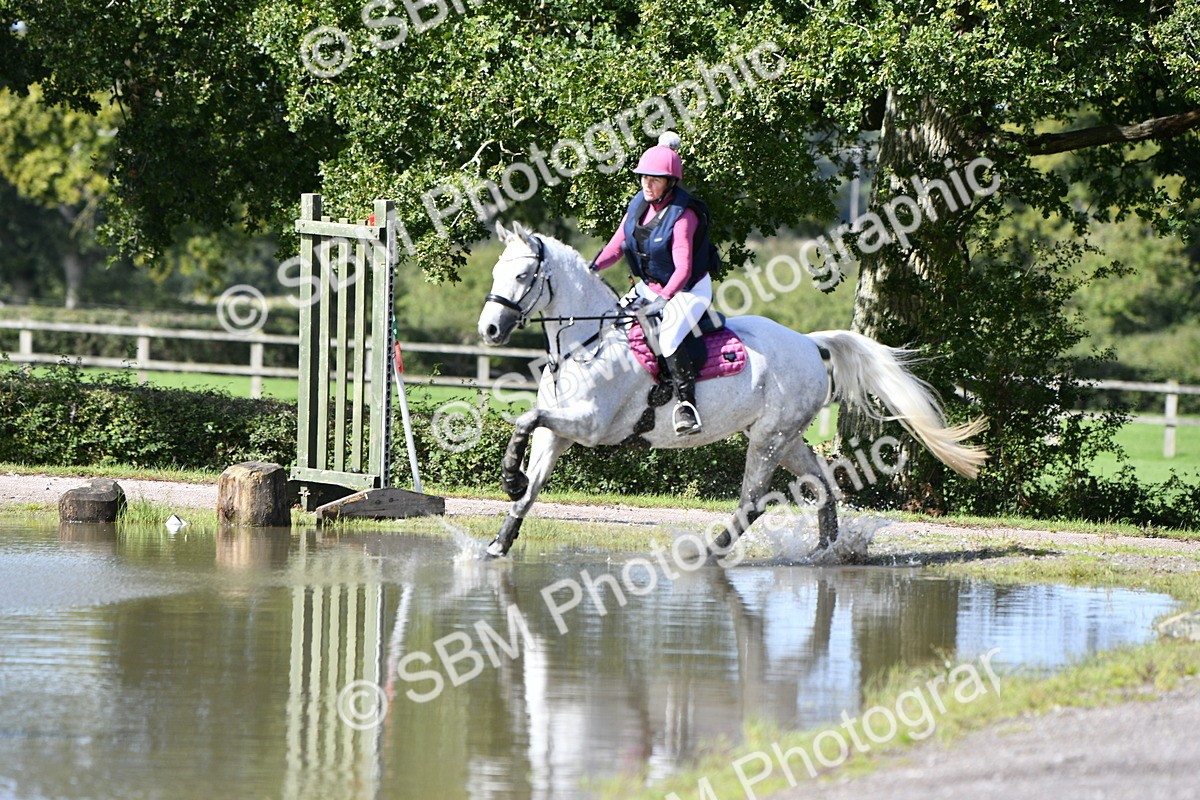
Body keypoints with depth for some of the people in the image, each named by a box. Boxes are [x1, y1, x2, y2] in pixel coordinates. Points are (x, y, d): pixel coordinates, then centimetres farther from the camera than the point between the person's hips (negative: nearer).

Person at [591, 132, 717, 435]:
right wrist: (592, 268, -12)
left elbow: (682, 268, -28)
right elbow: (617, 245, 4)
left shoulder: (683, 215, -23)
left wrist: (662, 299, -39)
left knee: (667, 337, -31)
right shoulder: (639, 204, -1)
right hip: (651, 286, 8)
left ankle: (686, 405, -29)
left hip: (690, 289, -8)